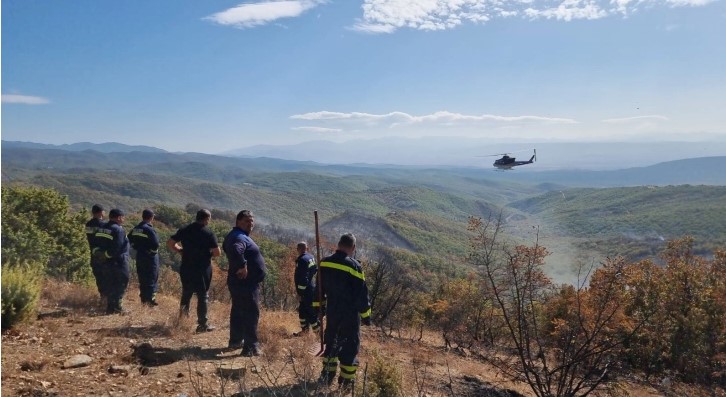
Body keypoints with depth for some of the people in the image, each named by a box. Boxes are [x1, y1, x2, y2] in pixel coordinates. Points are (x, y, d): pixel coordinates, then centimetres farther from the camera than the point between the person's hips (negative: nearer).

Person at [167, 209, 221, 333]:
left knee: (186, 294, 19)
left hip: (186, 268, 4)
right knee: (203, 296, 4)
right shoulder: (208, 233, -11)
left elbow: (169, 243, 4)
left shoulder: (184, 230, 3)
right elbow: (217, 252, -13)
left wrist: (181, 251, 12)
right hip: (202, 269, -4)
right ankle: (202, 324, 7)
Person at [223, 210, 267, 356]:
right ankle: (251, 347, -6)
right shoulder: (240, 237, -19)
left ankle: (236, 340, 32)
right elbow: (235, 250, -41)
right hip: (246, 283, -11)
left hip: (239, 282, 11)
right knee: (251, 313, -8)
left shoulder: (236, 236, 14)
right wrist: (242, 266, -31)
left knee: (238, 311, 20)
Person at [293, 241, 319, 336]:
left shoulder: (301, 260, -19)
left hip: (306, 291, -10)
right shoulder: (311, 257, 8)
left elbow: (302, 278, -23)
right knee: (302, 310, 20)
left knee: (310, 312, -5)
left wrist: (300, 293, -18)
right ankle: (304, 330, 29)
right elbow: (316, 270, 18)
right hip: (312, 288, 10)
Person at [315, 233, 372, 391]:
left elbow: (319, 288, 11)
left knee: (331, 341, 20)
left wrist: (320, 306, 21)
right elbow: (362, 294, -13)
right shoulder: (354, 266, -17)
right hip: (350, 314, -5)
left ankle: (327, 375, 27)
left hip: (332, 311, 5)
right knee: (350, 345, 6)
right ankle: (346, 381, 8)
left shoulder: (324, 263, 0)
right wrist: (366, 315, -3)